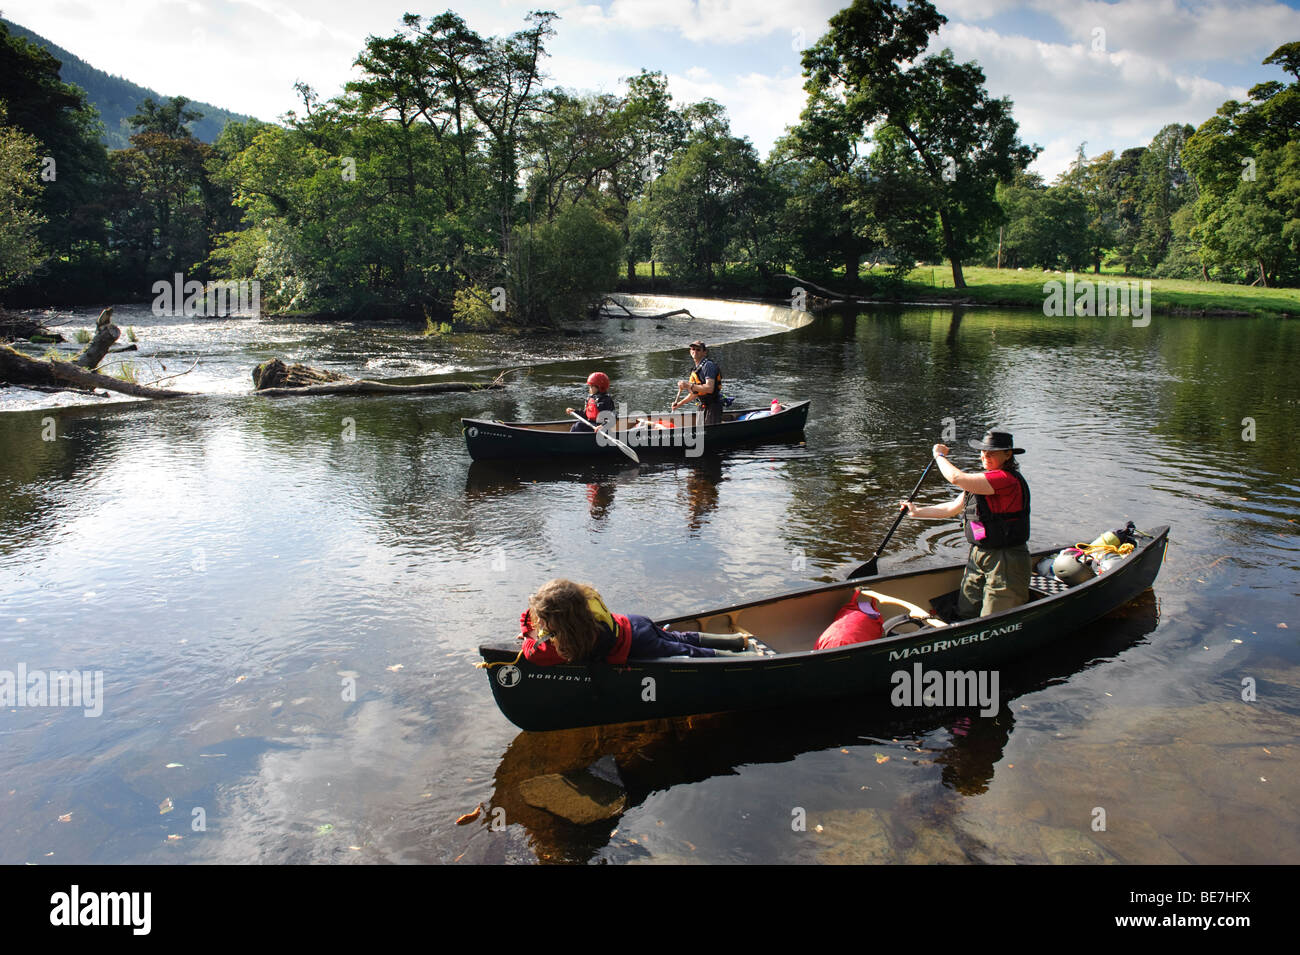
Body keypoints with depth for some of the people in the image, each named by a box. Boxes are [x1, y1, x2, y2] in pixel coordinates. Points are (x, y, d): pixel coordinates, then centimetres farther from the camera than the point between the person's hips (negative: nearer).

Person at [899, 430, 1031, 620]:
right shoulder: (983, 480, 12)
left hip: (1005, 563, -9)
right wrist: (917, 512, 19)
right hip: (978, 557, 9)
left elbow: (956, 478, -25)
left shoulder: (1008, 479, -20)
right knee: (964, 615, 14)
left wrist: (939, 455, -7)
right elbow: (953, 508, 20)